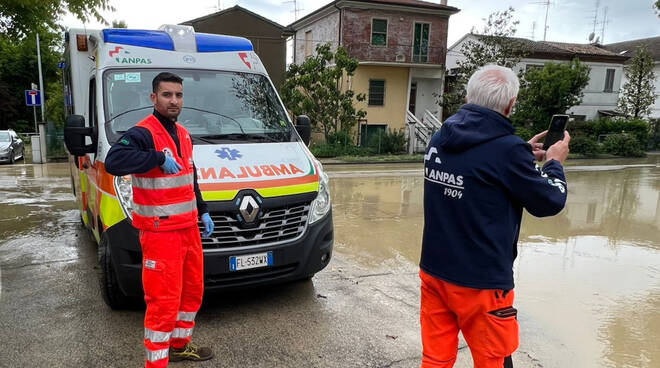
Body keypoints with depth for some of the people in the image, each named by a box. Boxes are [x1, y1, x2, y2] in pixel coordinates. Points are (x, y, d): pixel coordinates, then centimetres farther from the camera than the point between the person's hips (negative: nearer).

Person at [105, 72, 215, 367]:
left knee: (192, 291, 19)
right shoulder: (142, 134, -14)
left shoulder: (182, 135, 14)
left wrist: (202, 211, 20)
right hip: (159, 233, -9)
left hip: (189, 228, 9)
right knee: (163, 301, -5)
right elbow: (113, 162, -33)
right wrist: (159, 158, -29)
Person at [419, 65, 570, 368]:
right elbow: (550, 203, -7)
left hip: (433, 270, 6)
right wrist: (553, 162, 11)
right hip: (481, 282, -5)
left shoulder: (440, 140, -1)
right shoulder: (506, 150, -21)